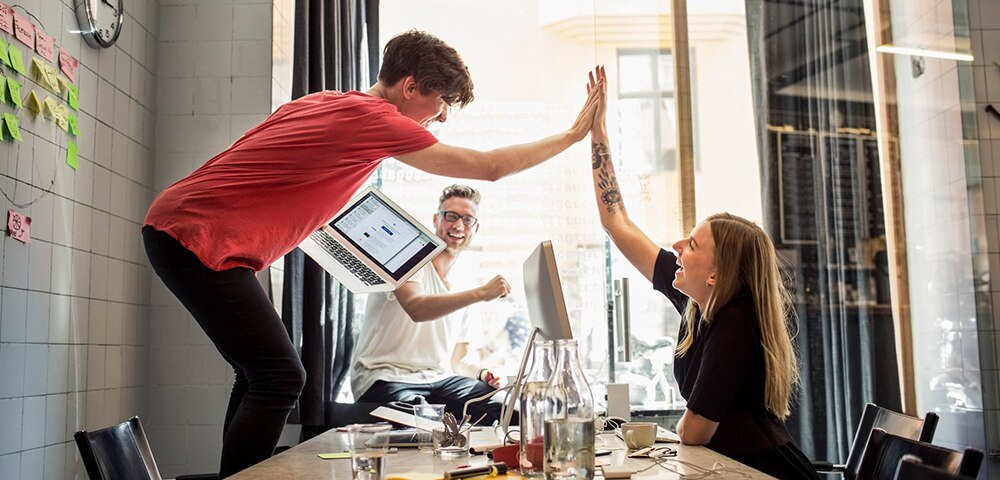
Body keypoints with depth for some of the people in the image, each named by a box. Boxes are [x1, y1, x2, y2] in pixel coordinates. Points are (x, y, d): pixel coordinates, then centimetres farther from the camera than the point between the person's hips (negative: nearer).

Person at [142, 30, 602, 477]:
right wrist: (573, 134, 1)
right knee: (280, 379, -10)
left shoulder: (326, 101, 12)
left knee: (263, 377, 14)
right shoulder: (374, 117, -14)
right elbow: (490, 167, -9)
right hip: (197, 235, -10)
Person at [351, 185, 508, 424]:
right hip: (386, 378, -6)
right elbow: (417, 308, -26)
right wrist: (481, 293, -32)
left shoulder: (461, 289, 18)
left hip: (439, 379, 7)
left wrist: (482, 374, -1)